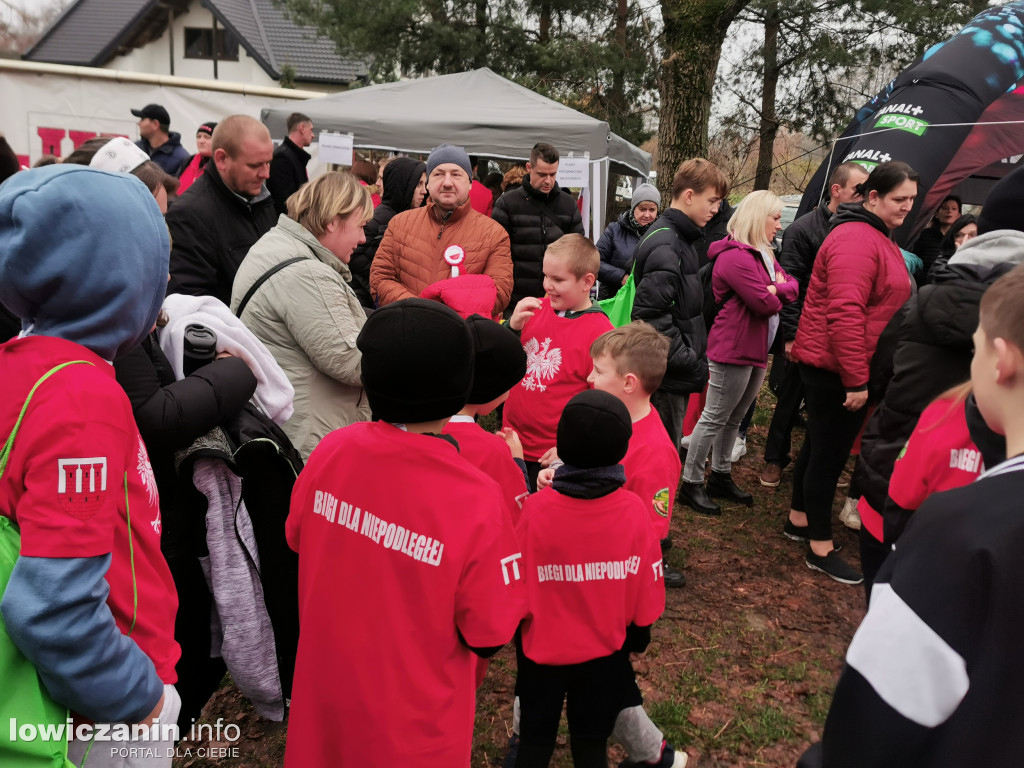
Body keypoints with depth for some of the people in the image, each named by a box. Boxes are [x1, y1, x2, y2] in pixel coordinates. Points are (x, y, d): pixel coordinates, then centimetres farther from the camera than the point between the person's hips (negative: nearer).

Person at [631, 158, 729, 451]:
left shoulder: (677, 238, 13)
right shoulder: (664, 246, -18)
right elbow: (651, 318, -25)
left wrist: (694, 358, 14)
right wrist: (691, 363, -18)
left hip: (674, 372, 9)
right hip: (667, 377, -9)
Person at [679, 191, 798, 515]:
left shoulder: (763, 254, 15)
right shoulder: (736, 256, -18)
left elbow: (792, 286, 10)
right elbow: (764, 303, -22)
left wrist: (773, 289, -10)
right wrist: (776, 295, -1)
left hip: (756, 350, 10)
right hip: (733, 350, -10)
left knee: (734, 419, 17)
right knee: (715, 418, -2)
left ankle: (721, 477, 29)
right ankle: (691, 484, 9)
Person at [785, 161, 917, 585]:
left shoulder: (876, 237, 15)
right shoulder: (856, 240, -19)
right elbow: (845, 313, -27)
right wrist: (856, 380, -24)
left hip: (831, 365, 10)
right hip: (836, 369, -10)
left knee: (820, 444, 19)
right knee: (830, 451, -1)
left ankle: (798, 519, 35)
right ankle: (820, 548, 12)